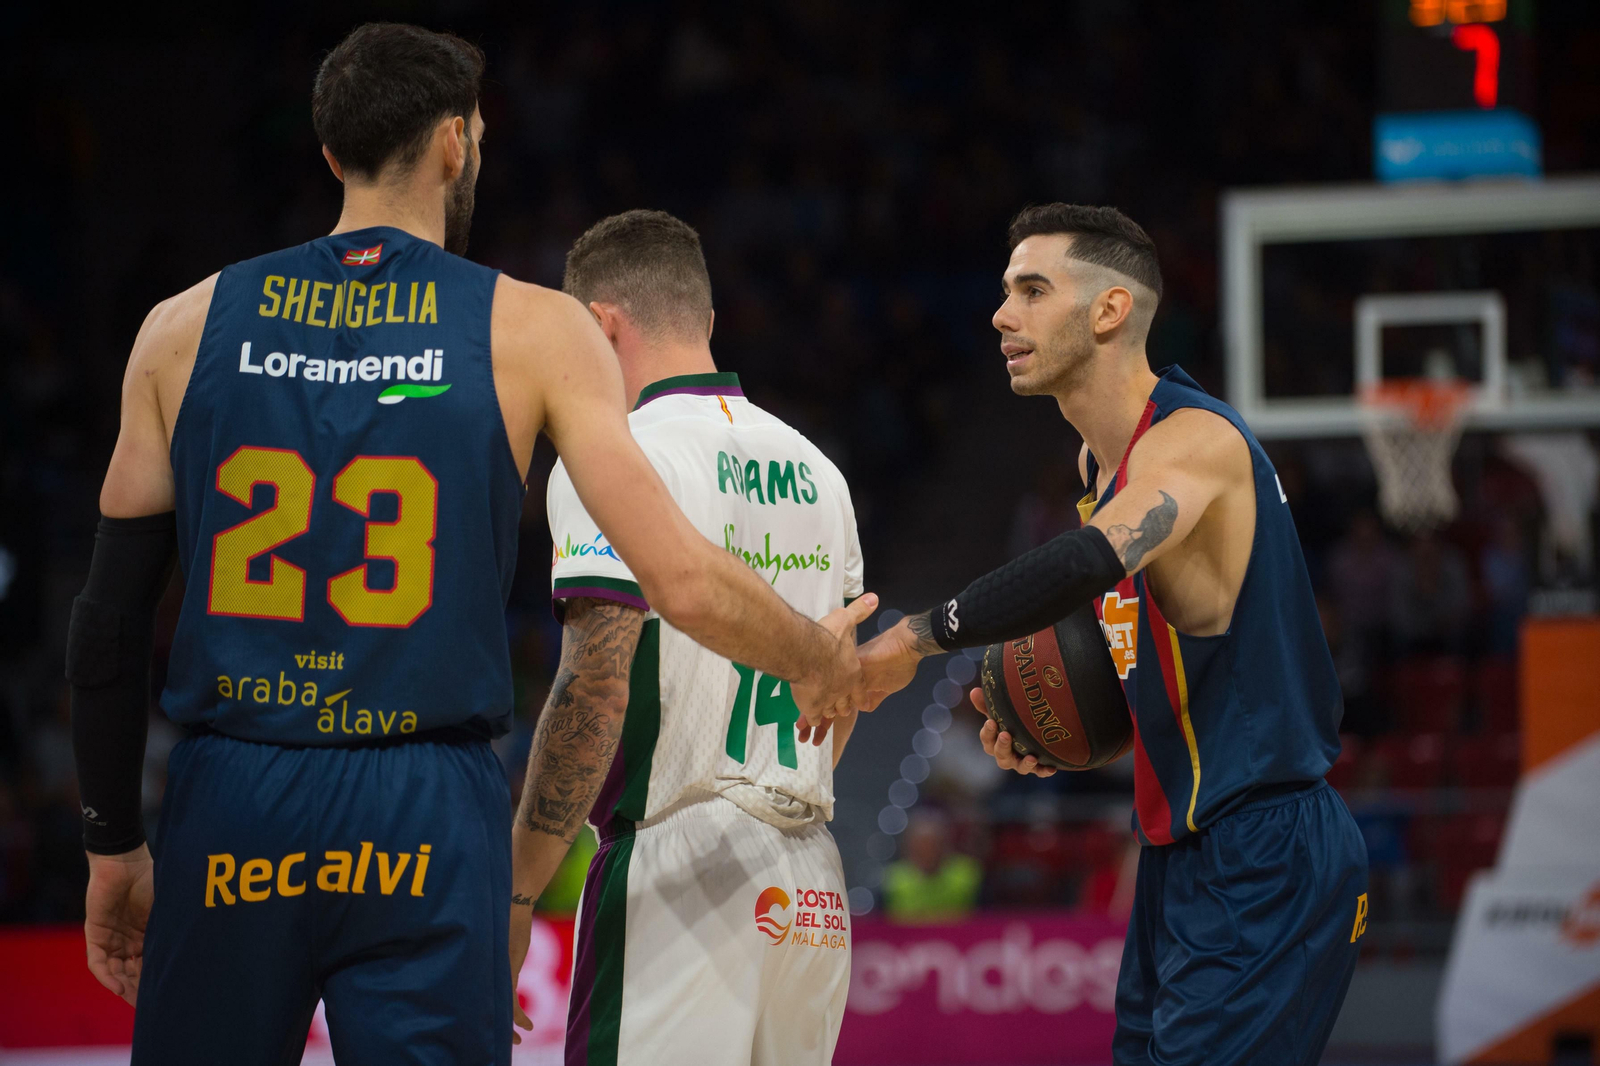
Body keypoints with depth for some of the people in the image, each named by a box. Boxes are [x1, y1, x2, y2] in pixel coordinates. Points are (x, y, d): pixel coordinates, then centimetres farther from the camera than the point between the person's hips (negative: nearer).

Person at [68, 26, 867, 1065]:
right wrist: (823, 659, 15)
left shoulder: (189, 326, 7)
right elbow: (684, 584, -5)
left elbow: (111, 618, 9)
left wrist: (114, 847, 19)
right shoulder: (532, 331, 1)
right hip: (427, 822, -2)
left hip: (230, 807, 2)